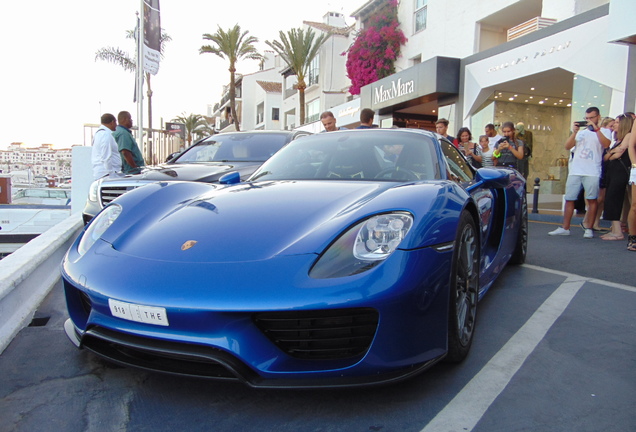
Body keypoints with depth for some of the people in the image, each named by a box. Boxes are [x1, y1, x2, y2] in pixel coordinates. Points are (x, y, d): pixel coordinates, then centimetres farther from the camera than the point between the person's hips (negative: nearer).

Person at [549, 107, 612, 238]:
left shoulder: (604, 131, 5)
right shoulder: (581, 131, 15)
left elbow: (606, 144, -15)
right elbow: (567, 146, 6)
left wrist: (596, 128, -15)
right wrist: (574, 132, -6)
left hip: (592, 172, -4)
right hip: (575, 171, 4)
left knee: (592, 199, -2)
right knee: (569, 199, 3)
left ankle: (588, 229, 4)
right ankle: (565, 228, 8)